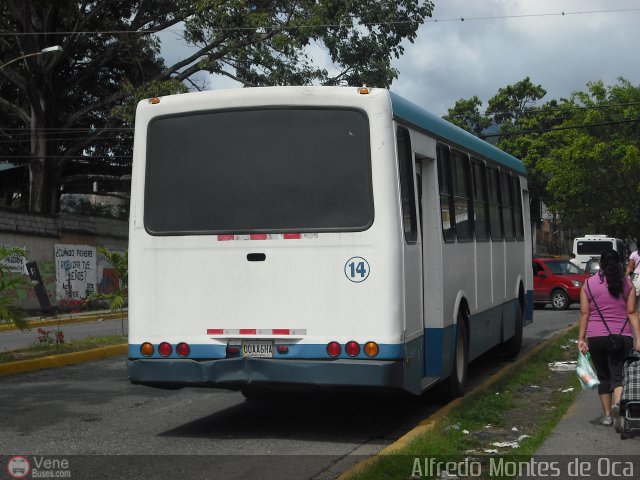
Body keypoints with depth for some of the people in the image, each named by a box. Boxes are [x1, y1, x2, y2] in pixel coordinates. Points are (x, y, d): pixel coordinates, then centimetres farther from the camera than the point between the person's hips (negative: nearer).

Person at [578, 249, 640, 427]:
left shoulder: (588, 284, 2)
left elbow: (584, 313, 0)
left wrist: (581, 338, 3)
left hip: (596, 337, 1)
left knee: (603, 376, 13)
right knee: (618, 375, 0)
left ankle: (606, 414, 15)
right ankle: (617, 403, -27)